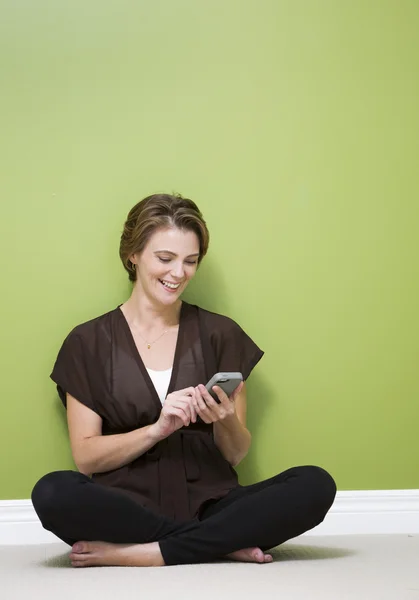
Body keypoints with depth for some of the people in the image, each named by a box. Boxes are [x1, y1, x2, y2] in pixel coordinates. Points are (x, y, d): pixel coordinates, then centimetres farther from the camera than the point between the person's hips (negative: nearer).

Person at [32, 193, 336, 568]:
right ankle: (224, 544, -19)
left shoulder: (221, 334, 9)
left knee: (315, 485, -25)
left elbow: (236, 454, 10)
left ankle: (141, 554, -22)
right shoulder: (88, 342, 6)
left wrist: (225, 423, -13)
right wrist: (158, 428, -15)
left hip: (208, 505, 2)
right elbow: (85, 456, -1)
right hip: (128, 508, -1)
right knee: (52, 493, -34)